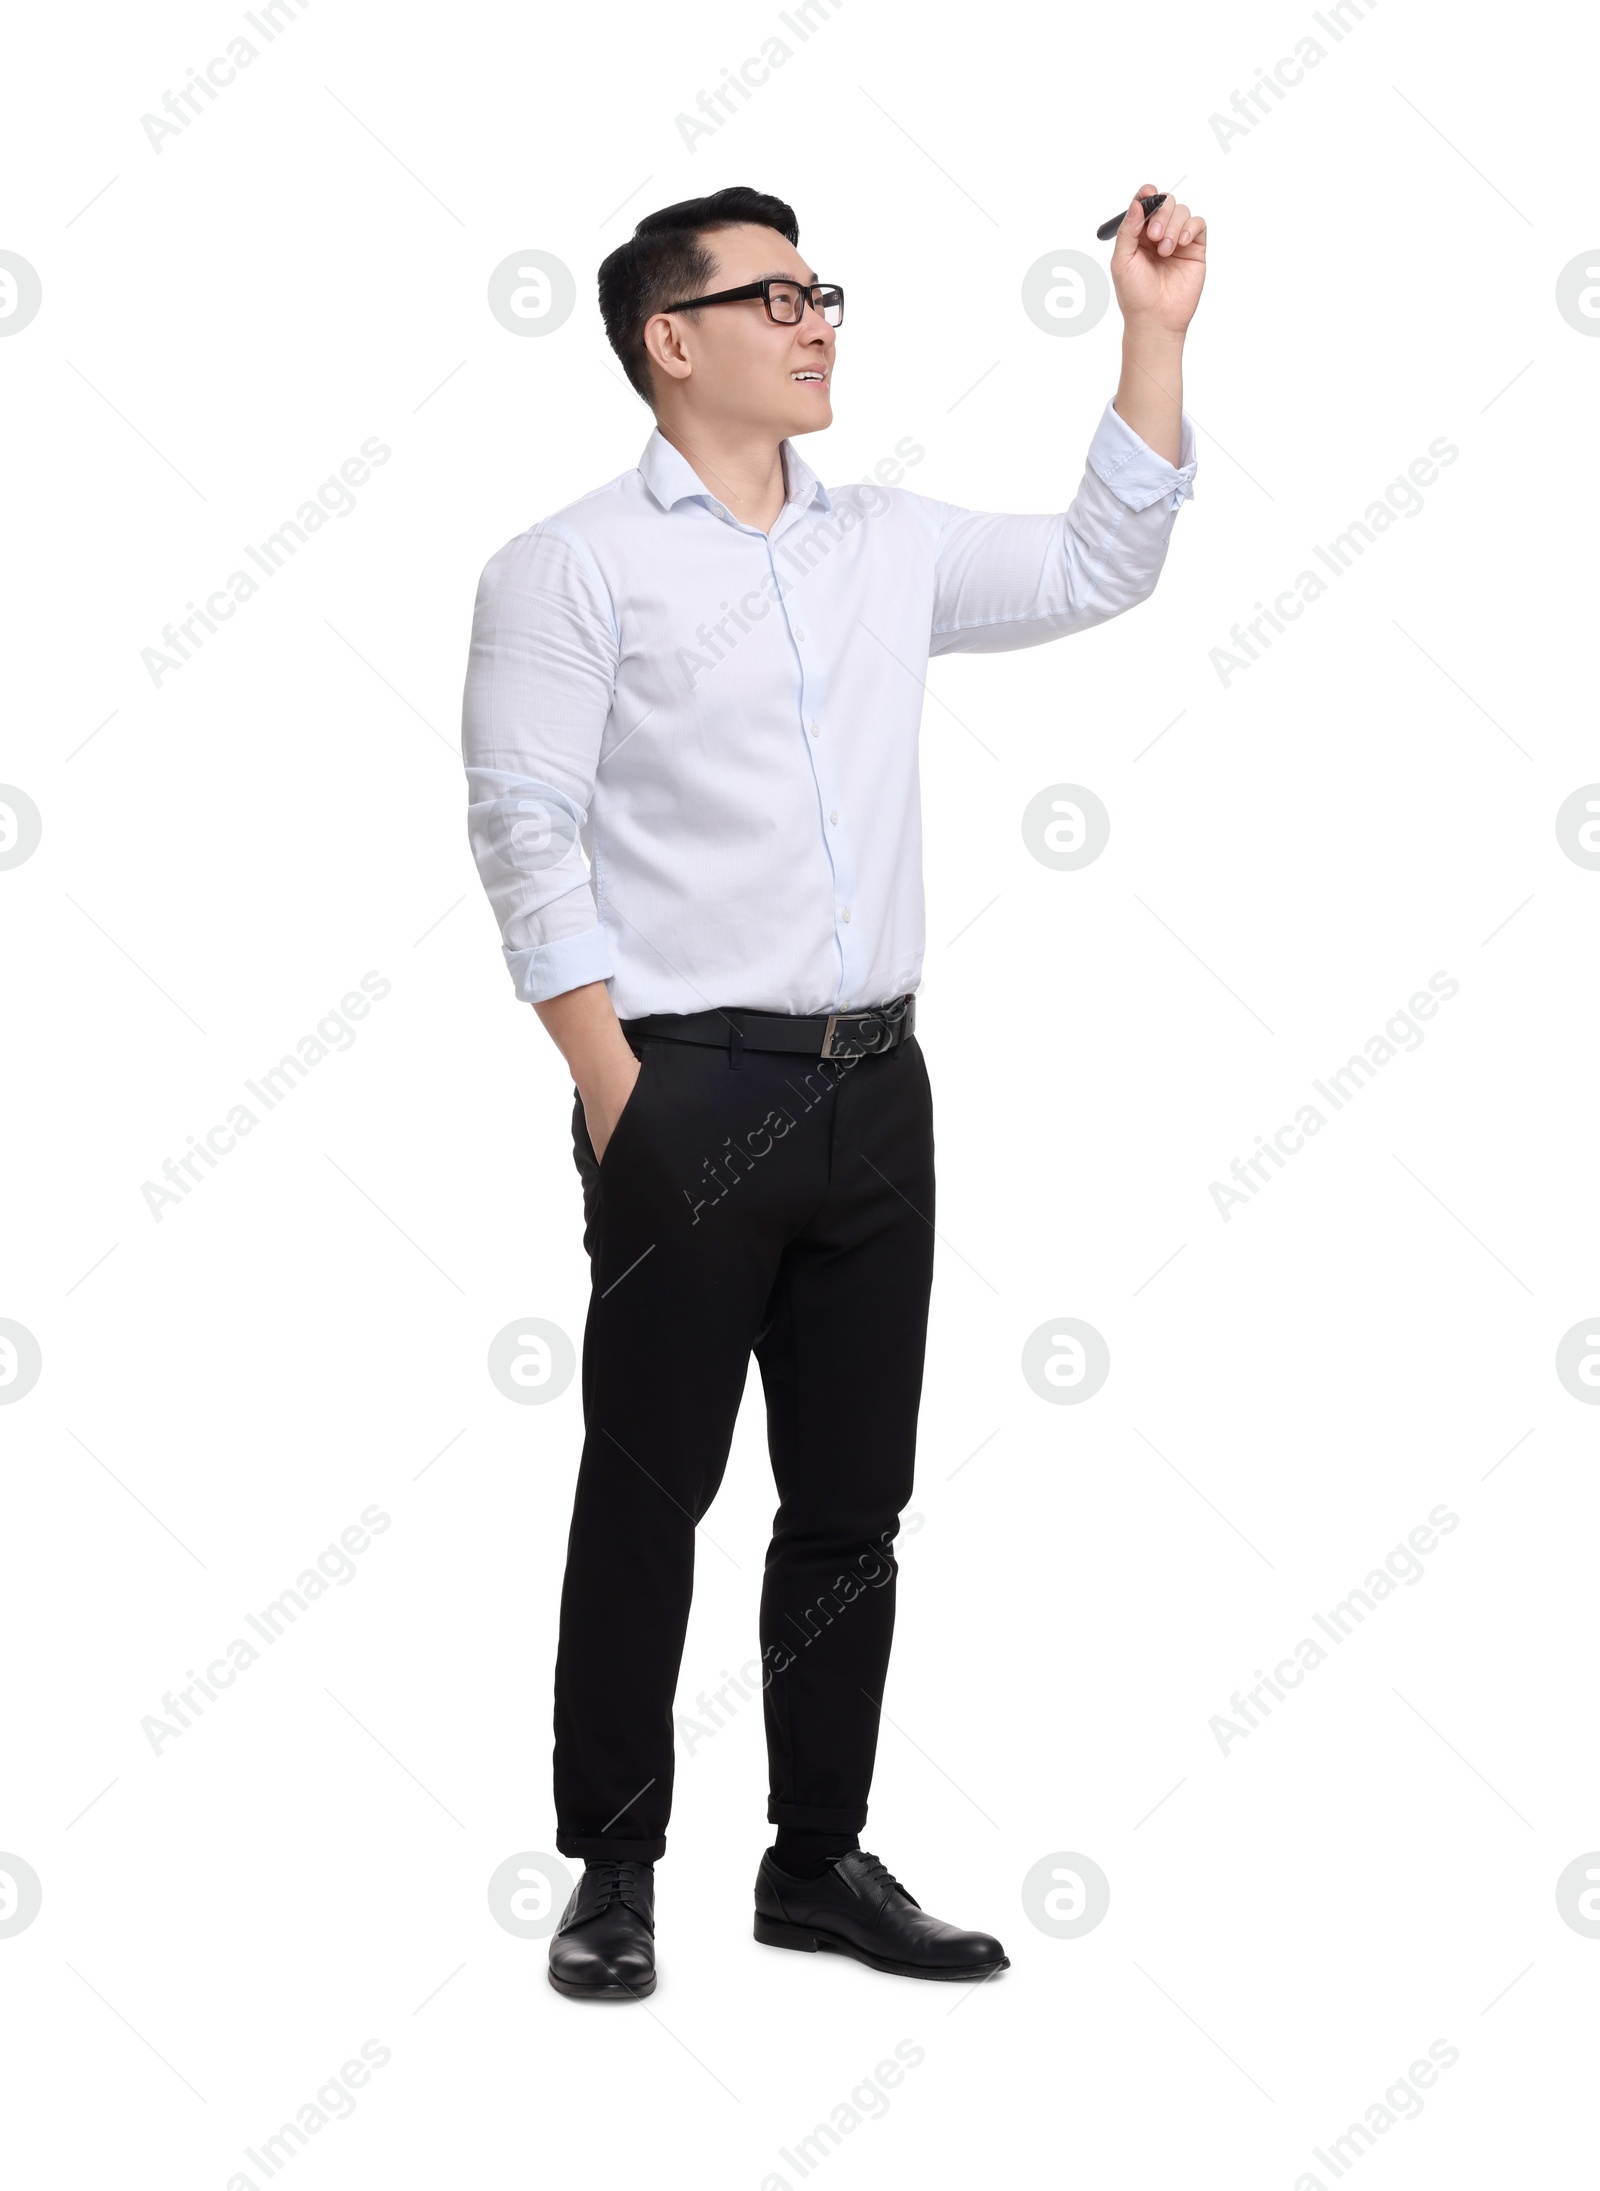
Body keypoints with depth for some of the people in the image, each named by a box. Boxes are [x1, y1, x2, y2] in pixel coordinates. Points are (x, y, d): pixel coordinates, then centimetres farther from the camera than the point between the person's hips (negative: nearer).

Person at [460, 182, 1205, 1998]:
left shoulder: (889, 547, 14)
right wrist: (622, 1101, -14)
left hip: (873, 1085, 6)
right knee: (649, 1493, 2)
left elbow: (1098, 568, 20)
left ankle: (820, 1857, 21)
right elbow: (526, 835, -8)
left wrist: (1155, 333, 11)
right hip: (693, 1094, -5)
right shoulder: (573, 566, -3)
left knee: (854, 1497, 9)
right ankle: (612, 1868, 15)